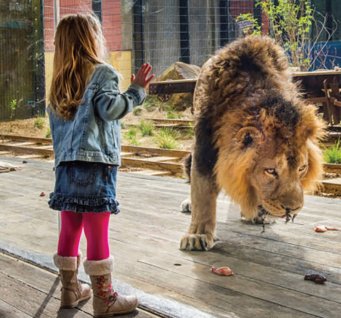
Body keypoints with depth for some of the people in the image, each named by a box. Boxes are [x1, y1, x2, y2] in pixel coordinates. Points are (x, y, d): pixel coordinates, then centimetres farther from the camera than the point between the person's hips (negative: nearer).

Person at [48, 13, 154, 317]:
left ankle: (70, 289, 25)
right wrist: (137, 89, -9)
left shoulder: (60, 80, 17)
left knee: (69, 230, 13)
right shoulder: (102, 72, -4)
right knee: (98, 233, -2)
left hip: (66, 165, 7)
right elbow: (110, 108, -19)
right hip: (95, 164, -7)